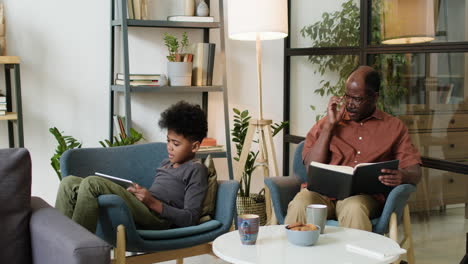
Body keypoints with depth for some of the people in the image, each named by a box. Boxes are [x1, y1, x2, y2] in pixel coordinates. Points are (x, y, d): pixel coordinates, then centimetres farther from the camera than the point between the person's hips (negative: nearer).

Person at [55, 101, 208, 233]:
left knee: (91, 183, -25)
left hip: (157, 217, -9)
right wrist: (137, 193, 6)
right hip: (139, 209, 9)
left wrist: (152, 202, -15)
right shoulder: (167, 163, 28)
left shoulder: (196, 170, 2)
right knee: (69, 183, -3)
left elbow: (190, 218, -8)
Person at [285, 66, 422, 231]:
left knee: (354, 209, -37)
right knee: (299, 206, -33)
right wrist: (329, 125, 3)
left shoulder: (394, 127, 17)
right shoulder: (326, 123, 19)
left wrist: (401, 177, -15)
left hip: (363, 194, -1)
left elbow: (414, 171, 10)